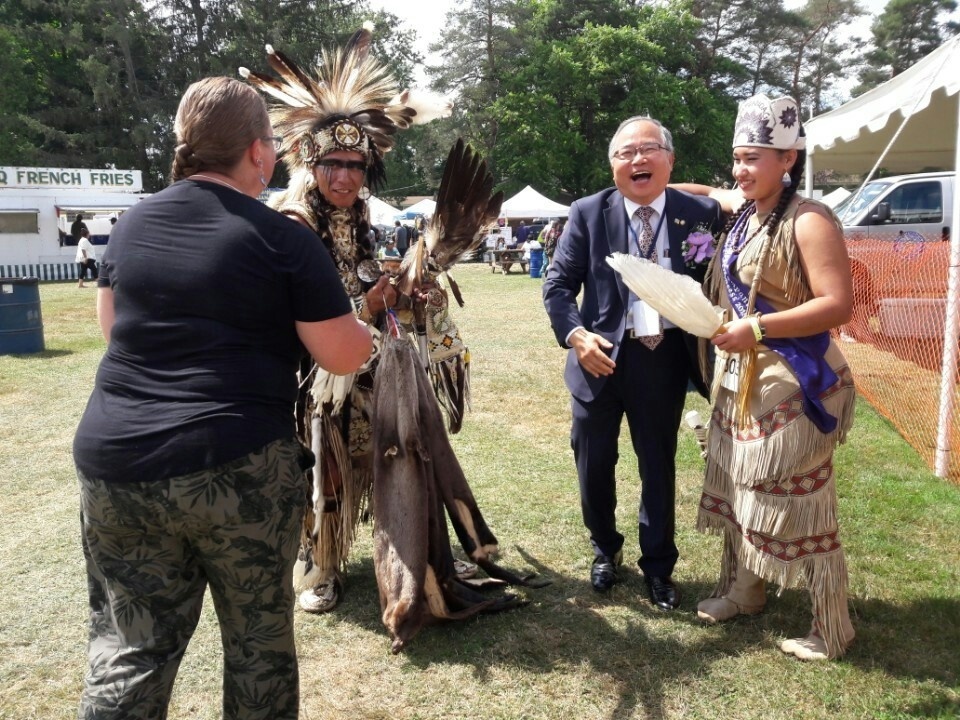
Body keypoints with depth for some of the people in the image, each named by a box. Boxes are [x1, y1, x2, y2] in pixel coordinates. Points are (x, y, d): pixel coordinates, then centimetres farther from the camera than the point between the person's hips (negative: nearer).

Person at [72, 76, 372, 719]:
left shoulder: (133, 223, 9)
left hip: (114, 462, 5)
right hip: (237, 469, -4)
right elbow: (344, 357, -4)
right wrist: (368, 330, 17)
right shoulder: (283, 239, -7)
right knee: (259, 640, 15)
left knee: (129, 649, 14)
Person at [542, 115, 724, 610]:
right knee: (594, 465, 14)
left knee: (659, 466, 13)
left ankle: (658, 566, 32)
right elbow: (558, 284, -2)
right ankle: (605, 550, 39)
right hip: (602, 357, 1)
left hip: (664, 360, 0)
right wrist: (576, 335, -18)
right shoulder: (588, 214, -2)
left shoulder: (700, 213, -2)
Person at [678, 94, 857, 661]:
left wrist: (756, 328, -26)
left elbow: (839, 304, -23)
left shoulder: (809, 221, -16)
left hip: (792, 385, -9)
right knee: (739, 490, 18)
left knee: (801, 506, 0)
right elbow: (712, 194, 33)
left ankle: (833, 630, 17)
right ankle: (744, 591, 37)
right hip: (740, 381, 9)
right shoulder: (742, 209, 8)